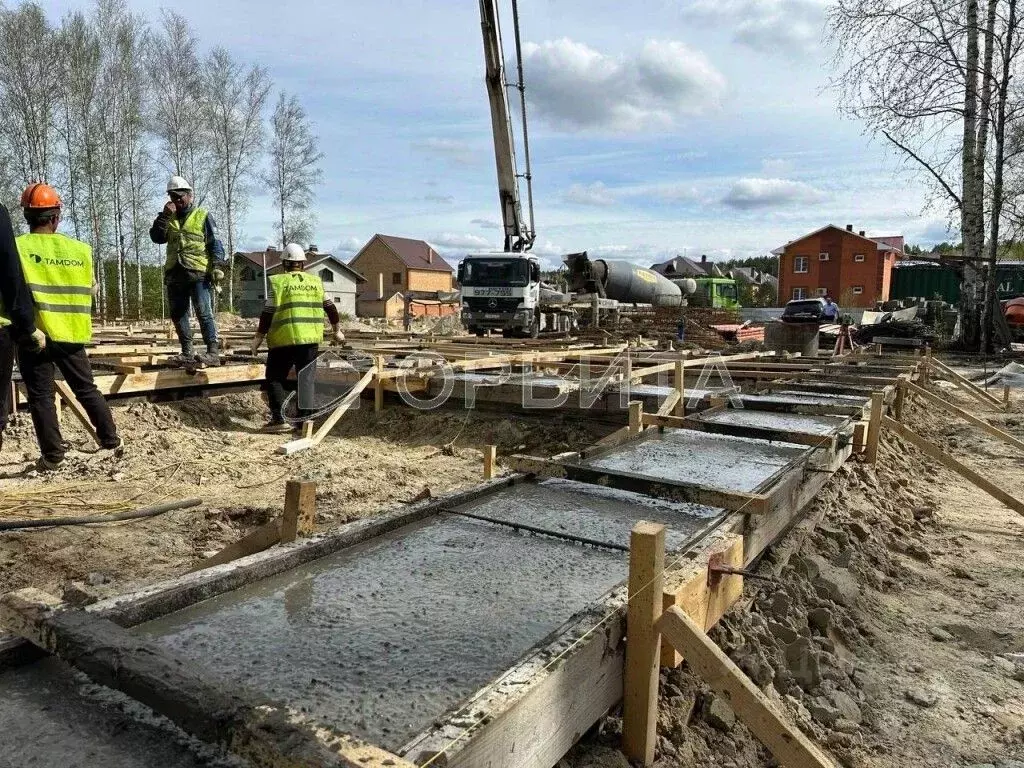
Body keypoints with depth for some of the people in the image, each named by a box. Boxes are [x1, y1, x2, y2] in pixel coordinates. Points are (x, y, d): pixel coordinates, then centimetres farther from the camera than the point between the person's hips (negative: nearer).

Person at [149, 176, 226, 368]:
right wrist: (164, 216, -5)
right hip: (175, 274, 6)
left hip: (198, 273, -6)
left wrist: (217, 266, -12)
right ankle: (187, 353, 13)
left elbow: (215, 244, 0)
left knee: (204, 312, -13)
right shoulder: (168, 219, 20)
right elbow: (156, 237, 5)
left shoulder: (202, 216, 6)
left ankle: (213, 352, -14)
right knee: (178, 315, 6)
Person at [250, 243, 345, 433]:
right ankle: (304, 418, 13)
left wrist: (258, 337, 1)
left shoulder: (279, 282, -3)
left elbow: (269, 312, -7)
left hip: (284, 339, -3)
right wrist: (336, 330, 27)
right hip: (310, 338, 4)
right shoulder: (315, 281, 9)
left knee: (275, 378, 6)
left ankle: (279, 419, -3)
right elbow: (330, 307, 14)